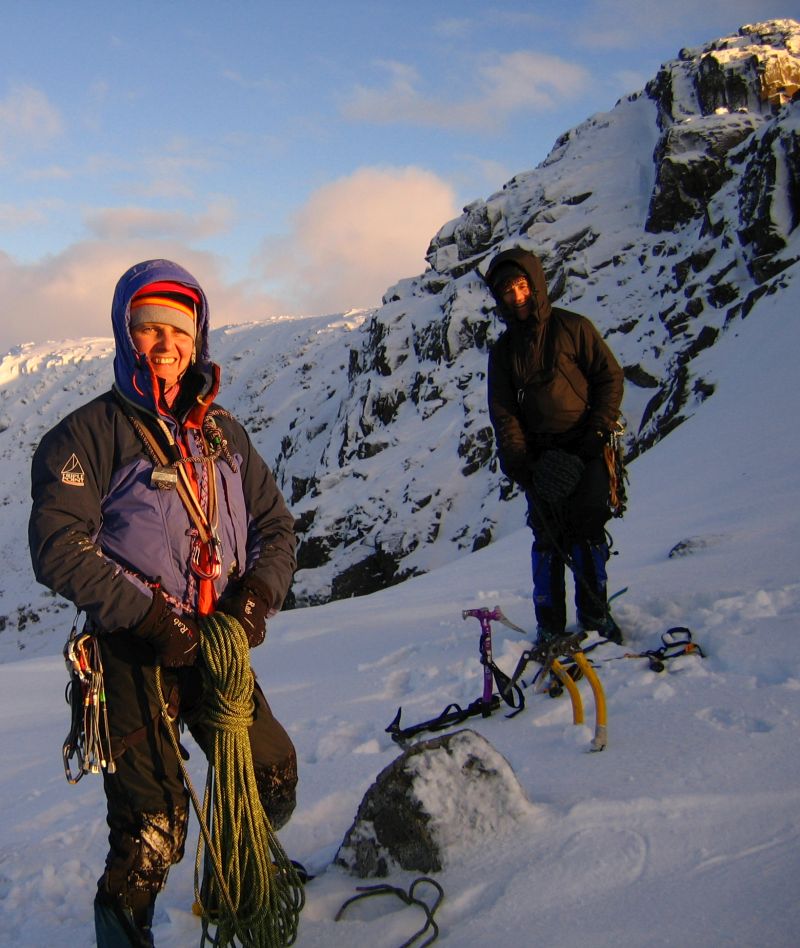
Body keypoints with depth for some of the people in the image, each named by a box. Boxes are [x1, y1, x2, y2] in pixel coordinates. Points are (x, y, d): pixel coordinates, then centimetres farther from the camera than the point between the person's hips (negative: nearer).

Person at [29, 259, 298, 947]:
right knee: (152, 830, -6)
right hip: (133, 655, -5)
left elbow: (275, 526, 11)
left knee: (274, 777, 15)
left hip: (215, 643, 6)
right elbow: (59, 546, -14)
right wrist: (148, 617, -20)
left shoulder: (222, 432, 10)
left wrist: (257, 594, -8)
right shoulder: (87, 433, -6)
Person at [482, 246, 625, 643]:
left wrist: (598, 431, -7)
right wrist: (518, 461, -7)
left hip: (585, 450, -2)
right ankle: (550, 623, 5)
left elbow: (610, 376, 3)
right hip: (540, 457, 2)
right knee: (548, 537, -2)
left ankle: (594, 611, 10)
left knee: (587, 531, -4)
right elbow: (503, 412, 6)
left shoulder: (573, 327, 2)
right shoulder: (503, 350, 10)